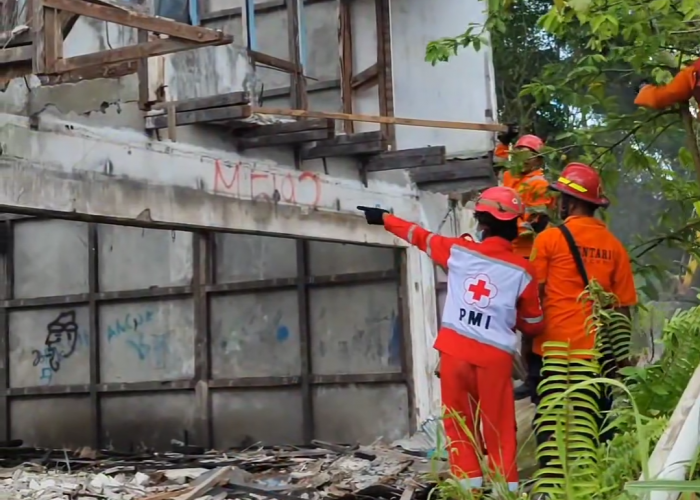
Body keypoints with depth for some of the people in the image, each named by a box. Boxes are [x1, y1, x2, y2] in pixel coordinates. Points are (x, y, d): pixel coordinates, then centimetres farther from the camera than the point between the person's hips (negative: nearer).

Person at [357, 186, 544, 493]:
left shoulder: (458, 251, 1)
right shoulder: (521, 271, -1)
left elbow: (421, 237, 17)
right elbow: (533, 325, 8)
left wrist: (384, 219, 33)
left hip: (455, 350, 1)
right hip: (495, 356, -1)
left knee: (459, 422, 12)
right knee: (498, 426, 9)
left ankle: (469, 481, 11)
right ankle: (506, 485, 9)